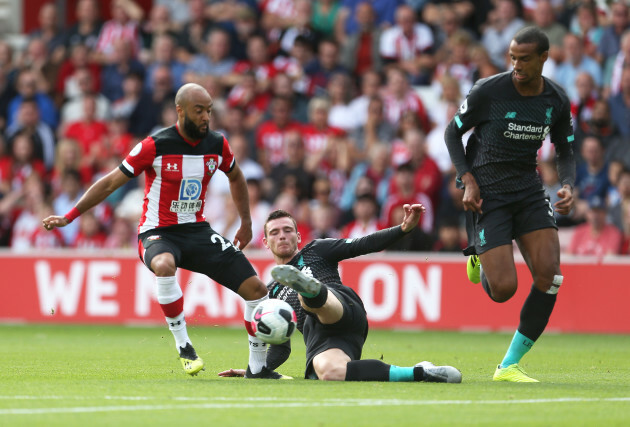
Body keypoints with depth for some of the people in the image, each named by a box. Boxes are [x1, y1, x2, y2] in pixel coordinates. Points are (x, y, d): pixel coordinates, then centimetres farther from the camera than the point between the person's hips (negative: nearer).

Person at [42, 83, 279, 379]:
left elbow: (235, 177, 23)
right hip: (159, 233, -5)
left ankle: (257, 368, 9)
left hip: (197, 231, 5)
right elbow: (110, 183, -8)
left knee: (255, 288, -7)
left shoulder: (217, 145, 0)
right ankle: (183, 345, -27)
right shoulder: (155, 146, -15)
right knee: (165, 265, -42)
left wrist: (246, 223, 24)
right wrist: (68, 217, -12)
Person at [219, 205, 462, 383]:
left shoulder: (315, 251, 26)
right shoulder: (272, 293, 35)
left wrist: (403, 229, -3)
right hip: (319, 339, 2)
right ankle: (419, 373, -36)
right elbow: (281, 347, 35)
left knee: (309, 299, -38)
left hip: (344, 309, -2)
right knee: (327, 371, -38)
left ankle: (310, 289, -78)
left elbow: (362, 245, 13)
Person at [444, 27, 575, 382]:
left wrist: (569, 186, -9)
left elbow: (566, 151, 12)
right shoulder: (488, 91, -13)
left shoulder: (558, 101, -1)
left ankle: (509, 365, -1)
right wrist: (468, 180, -14)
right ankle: (480, 259, 27)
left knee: (550, 275, -14)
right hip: (486, 193, -4)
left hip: (528, 187, 4)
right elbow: (452, 133, -2)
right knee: (503, 289, -14)